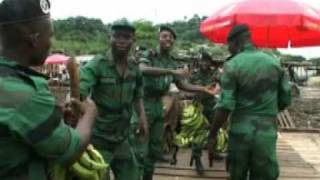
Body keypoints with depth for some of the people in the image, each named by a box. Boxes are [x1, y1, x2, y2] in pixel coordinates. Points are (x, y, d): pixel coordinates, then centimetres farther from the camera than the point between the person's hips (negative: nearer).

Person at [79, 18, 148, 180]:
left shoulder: (134, 67, 2)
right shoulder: (97, 65, -17)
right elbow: (79, 91, -31)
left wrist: (141, 116, 2)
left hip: (122, 138, 6)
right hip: (98, 139, -6)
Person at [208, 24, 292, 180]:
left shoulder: (232, 65, -7)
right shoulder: (275, 63, 4)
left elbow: (225, 106, -13)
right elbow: (285, 100, 9)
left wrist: (212, 135, -5)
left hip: (240, 132, -2)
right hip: (267, 133, 2)